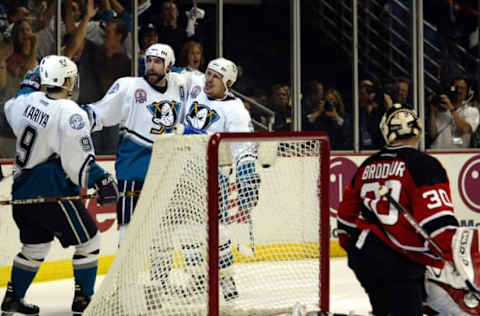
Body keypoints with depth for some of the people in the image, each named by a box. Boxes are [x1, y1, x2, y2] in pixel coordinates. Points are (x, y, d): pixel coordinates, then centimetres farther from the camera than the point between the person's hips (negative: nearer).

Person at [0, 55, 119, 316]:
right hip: (52, 194, -8)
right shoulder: (70, 114, -19)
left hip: (23, 191, 8)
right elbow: (79, 160, -22)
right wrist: (101, 181, -18)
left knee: (35, 245, 22)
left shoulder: (30, 101, 1)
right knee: (88, 241, 6)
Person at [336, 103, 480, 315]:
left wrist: (351, 245, 36)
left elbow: (349, 207, 23)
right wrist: (457, 254, -26)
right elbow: (436, 217, -21)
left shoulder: (369, 166, 14)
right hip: (395, 262, -9)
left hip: (362, 253, 9)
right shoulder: (423, 164, -9)